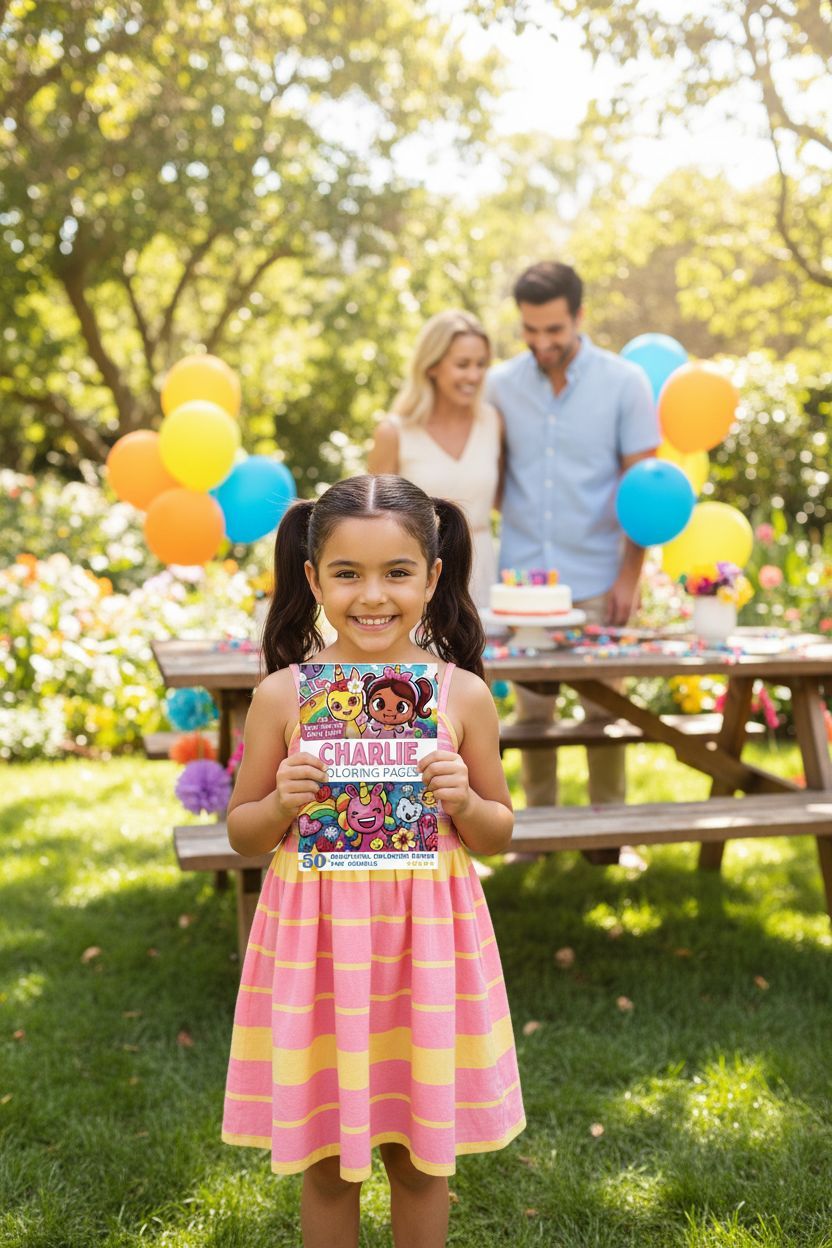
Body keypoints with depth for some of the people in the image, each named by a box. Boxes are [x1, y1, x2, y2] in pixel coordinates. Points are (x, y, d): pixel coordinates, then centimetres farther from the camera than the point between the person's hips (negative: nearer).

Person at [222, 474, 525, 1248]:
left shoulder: (463, 694, -5)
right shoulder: (283, 694, -6)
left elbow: (497, 835, 6)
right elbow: (242, 833, 4)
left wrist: (464, 801, -14)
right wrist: (284, 804, -16)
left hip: (427, 939, 1)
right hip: (316, 940, 0)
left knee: (420, 1154, 15)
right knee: (326, 1161, 14)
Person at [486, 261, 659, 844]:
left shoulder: (624, 382, -3)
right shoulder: (500, 384, 3)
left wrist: (630, 576, -7)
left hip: (596, 581, -2)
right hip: (522, 577, 2)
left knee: (604, 705, 4)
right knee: (531, 707, 8)